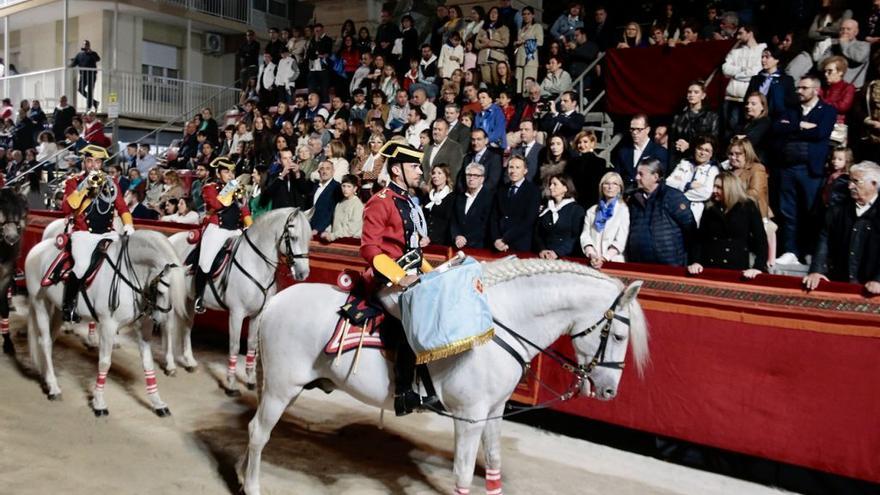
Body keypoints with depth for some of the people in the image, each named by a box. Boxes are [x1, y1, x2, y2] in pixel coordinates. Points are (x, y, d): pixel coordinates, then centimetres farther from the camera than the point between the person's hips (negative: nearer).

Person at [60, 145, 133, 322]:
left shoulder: (111, 183, 15)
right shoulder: (74, 182, 5)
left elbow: (122, 207, 15)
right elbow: (66, 209, -9)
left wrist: (128, 225, -2)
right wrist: (84, 187, -16)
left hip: (108, 233, 4)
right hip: (84, 233, -3)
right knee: (83, 265, -26)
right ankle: (68, 305, -5)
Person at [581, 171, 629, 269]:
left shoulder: (624, 210, 6)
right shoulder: (592, 210, 16)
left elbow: (620, 241, -3)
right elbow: (585, 236, 6)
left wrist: (604, 258, -15)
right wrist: (592, 255, -10)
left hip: (614, 261, -2)